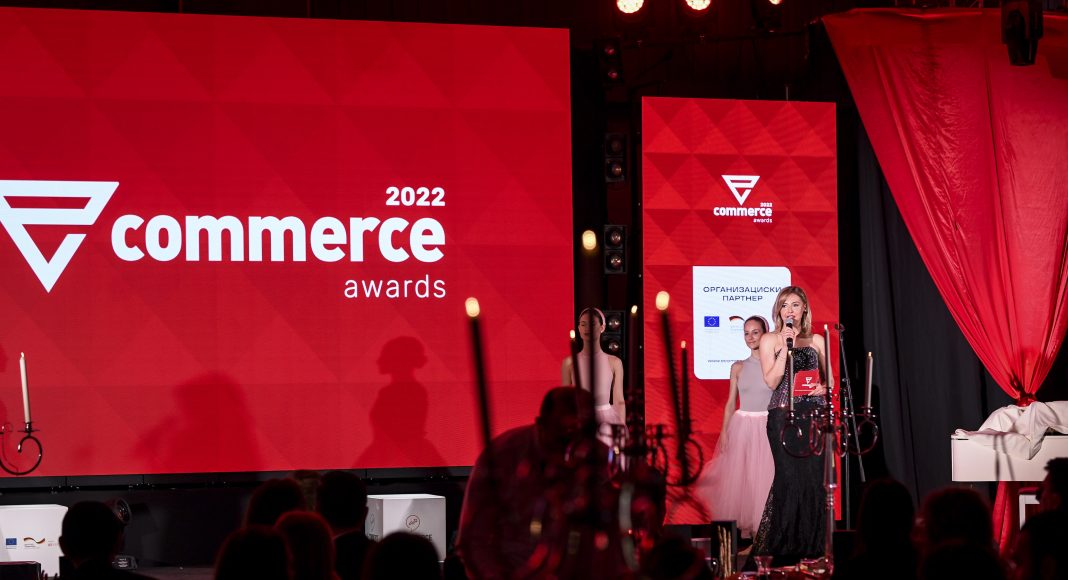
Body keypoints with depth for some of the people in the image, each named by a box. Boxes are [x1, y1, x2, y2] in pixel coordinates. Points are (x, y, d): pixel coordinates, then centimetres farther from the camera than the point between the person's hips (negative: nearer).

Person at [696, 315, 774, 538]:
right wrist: (724, 431, -1)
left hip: (767, 427, -2)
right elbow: (731, 403, 8)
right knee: (739, 475, 3)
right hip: (742, 426, 2)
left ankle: (763, 524, 5)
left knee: (765, 476, -3)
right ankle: (744, 524, 11)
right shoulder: (738, 367, 6)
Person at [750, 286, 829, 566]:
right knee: (789, 478, -9)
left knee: (814, 478, -3)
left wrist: (823, 388, -3)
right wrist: (786, 345, -9)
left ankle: (810, 543, 5)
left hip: (814, 414, 3)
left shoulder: (817, 340, 14)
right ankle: (784, 547, -1)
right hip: (783, 415, -3)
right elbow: (772, 382, -5)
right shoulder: (770, 340, 6)